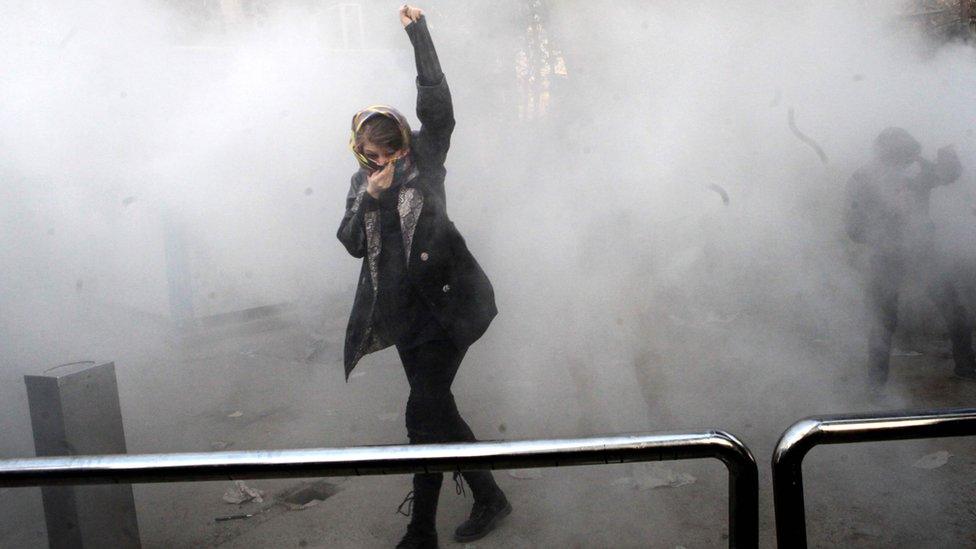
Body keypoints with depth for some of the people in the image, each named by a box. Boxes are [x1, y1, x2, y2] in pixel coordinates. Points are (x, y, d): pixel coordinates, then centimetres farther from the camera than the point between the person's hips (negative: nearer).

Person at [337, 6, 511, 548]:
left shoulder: (425, 158, 1)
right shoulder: (361, 181, 13)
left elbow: (436, 102, -13)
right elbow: (351, 243, 6)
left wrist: (419, 33, -15)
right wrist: (369, 199, -10)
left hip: (445, 300, -6)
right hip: (402, 308, 6)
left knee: (424, 412, -10)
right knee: (436, 407, 13)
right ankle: (487, 496, 30)